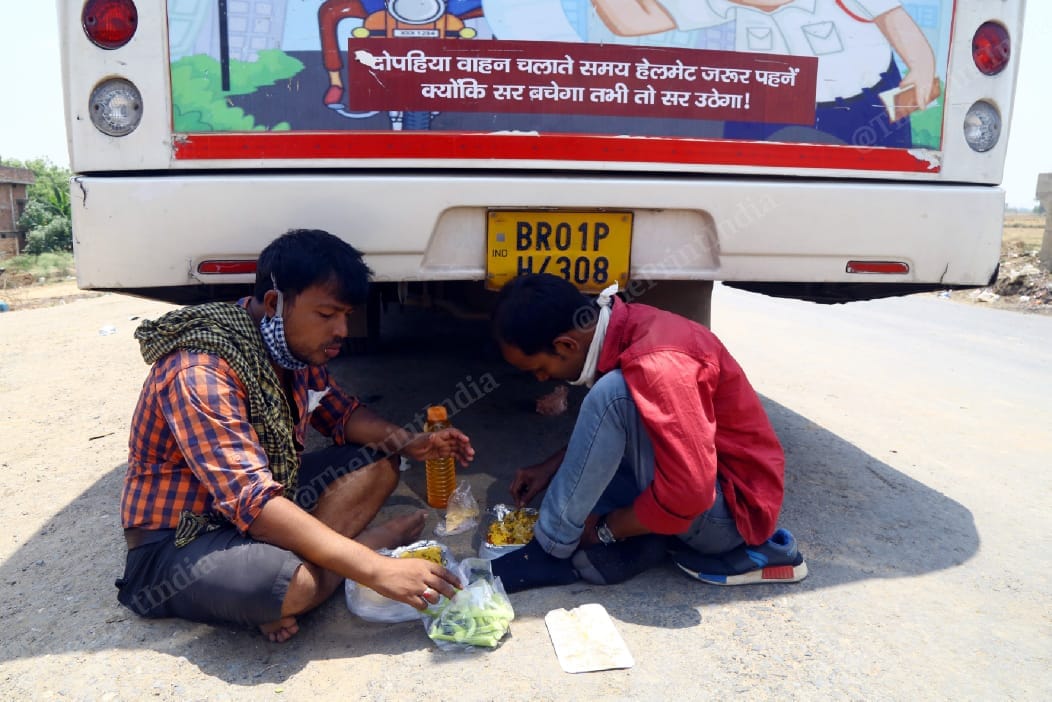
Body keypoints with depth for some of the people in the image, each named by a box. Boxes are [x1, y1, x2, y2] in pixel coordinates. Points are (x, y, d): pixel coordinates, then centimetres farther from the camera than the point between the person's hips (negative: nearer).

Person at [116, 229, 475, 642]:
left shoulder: (294, 348, -2)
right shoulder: (200, 374, -28)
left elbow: (342, 413, 11)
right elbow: (252, 502, -35)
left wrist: (409, 443, -10)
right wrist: (376, 569, -37)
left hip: (261, 507, 9)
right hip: (174, 544, -8)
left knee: (379, 462, 2)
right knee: (293, 584, -37)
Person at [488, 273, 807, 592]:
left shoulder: (658, 363, -28)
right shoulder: (622, 325, -1)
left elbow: (686, 496, -28)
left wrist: (604, 528, -13)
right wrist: (552, 468, 6)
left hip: (732, 510, -9)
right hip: (699, 484, 9)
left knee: (614, 396, -26)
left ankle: (549, 548, -12)